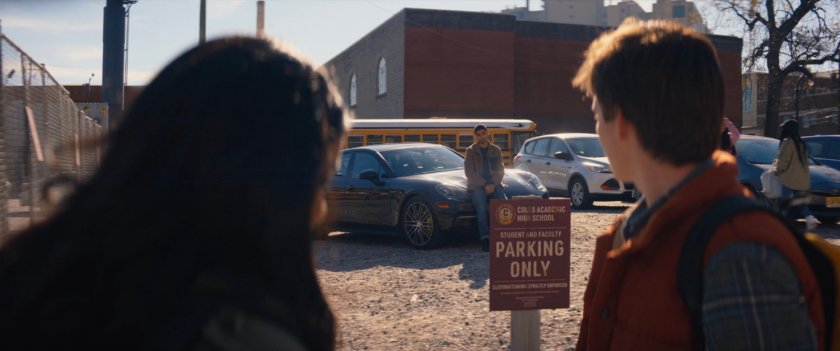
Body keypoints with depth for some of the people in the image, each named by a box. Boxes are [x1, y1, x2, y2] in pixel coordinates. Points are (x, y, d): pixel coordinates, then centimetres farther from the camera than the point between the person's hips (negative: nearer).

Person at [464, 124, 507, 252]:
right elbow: (469, 172, 0)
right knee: (481, 208, -29)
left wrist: (493, 184, -8)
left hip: (494, 184, 2)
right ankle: (485, 239, -33)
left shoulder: (496, 150, 15)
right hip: (476, 185, -2)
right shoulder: (471, 151, 9)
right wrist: (484, 185, -10)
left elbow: (500, 170, 11)